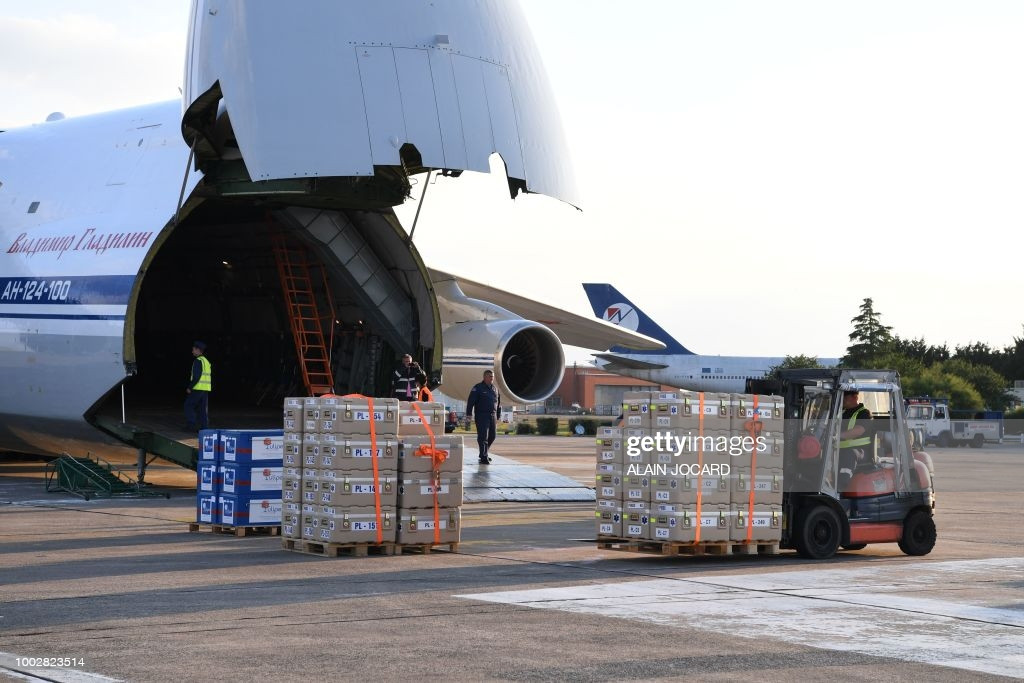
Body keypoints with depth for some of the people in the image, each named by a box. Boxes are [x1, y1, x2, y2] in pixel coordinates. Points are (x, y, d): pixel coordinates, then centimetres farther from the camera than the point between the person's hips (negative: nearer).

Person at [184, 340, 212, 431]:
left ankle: (192, 424, -5)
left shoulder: (198, 361, -11)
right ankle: (204, 426, 3)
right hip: (206, 389, 8)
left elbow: (197, 376, -19)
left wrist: (190, 387, -14)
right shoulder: (207, 361, 17)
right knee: (203, 409, 7)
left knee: (188, 405, 2)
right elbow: (210, 377, 19)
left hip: (198, 389, -8)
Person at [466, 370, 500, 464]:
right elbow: (470, 401, -9)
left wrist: (497, 417, 21)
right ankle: (483, 457, -10)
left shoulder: (495, 389, 16)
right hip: (481, 416, -7)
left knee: (492, 435, 8)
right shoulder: (478, 388, -4)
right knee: (483, 437, -10)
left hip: (492, 416, 7)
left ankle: (484, 453, 26)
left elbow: (498, 403, 23)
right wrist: (469, 414, -17)